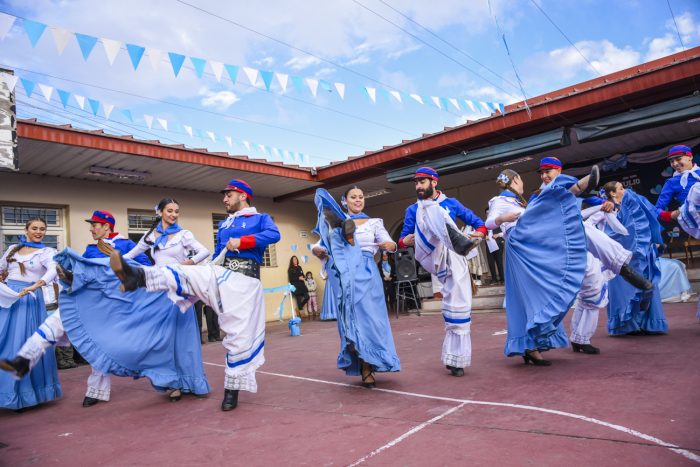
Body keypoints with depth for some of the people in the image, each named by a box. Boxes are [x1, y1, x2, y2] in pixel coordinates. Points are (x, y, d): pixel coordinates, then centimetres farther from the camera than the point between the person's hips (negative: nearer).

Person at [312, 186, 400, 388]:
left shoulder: (374, 222, 12)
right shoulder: (338, 224, 12)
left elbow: (391, 244, -1)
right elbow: (319, 246, 4)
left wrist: (388, 245, -25)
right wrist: (317, 251, -19)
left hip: (367, 273, 0)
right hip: (346, 274, 0)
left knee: (369, 315, -5)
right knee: (351, 316, -2)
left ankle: (367, 368, 3)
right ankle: (366, 369, 5)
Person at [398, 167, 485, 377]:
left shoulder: (451, 203, 19)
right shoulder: (413, 210, 19)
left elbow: (477, 221, 19)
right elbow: (403, 239, 16)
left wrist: (480, 232, -5)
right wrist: (405, 240, -9)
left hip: (453, 258, 2)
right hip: (430, 256, -1)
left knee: (459, 305, -10)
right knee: (432, 210, -25)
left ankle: (455, 359, 4)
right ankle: (460, 241, -57)